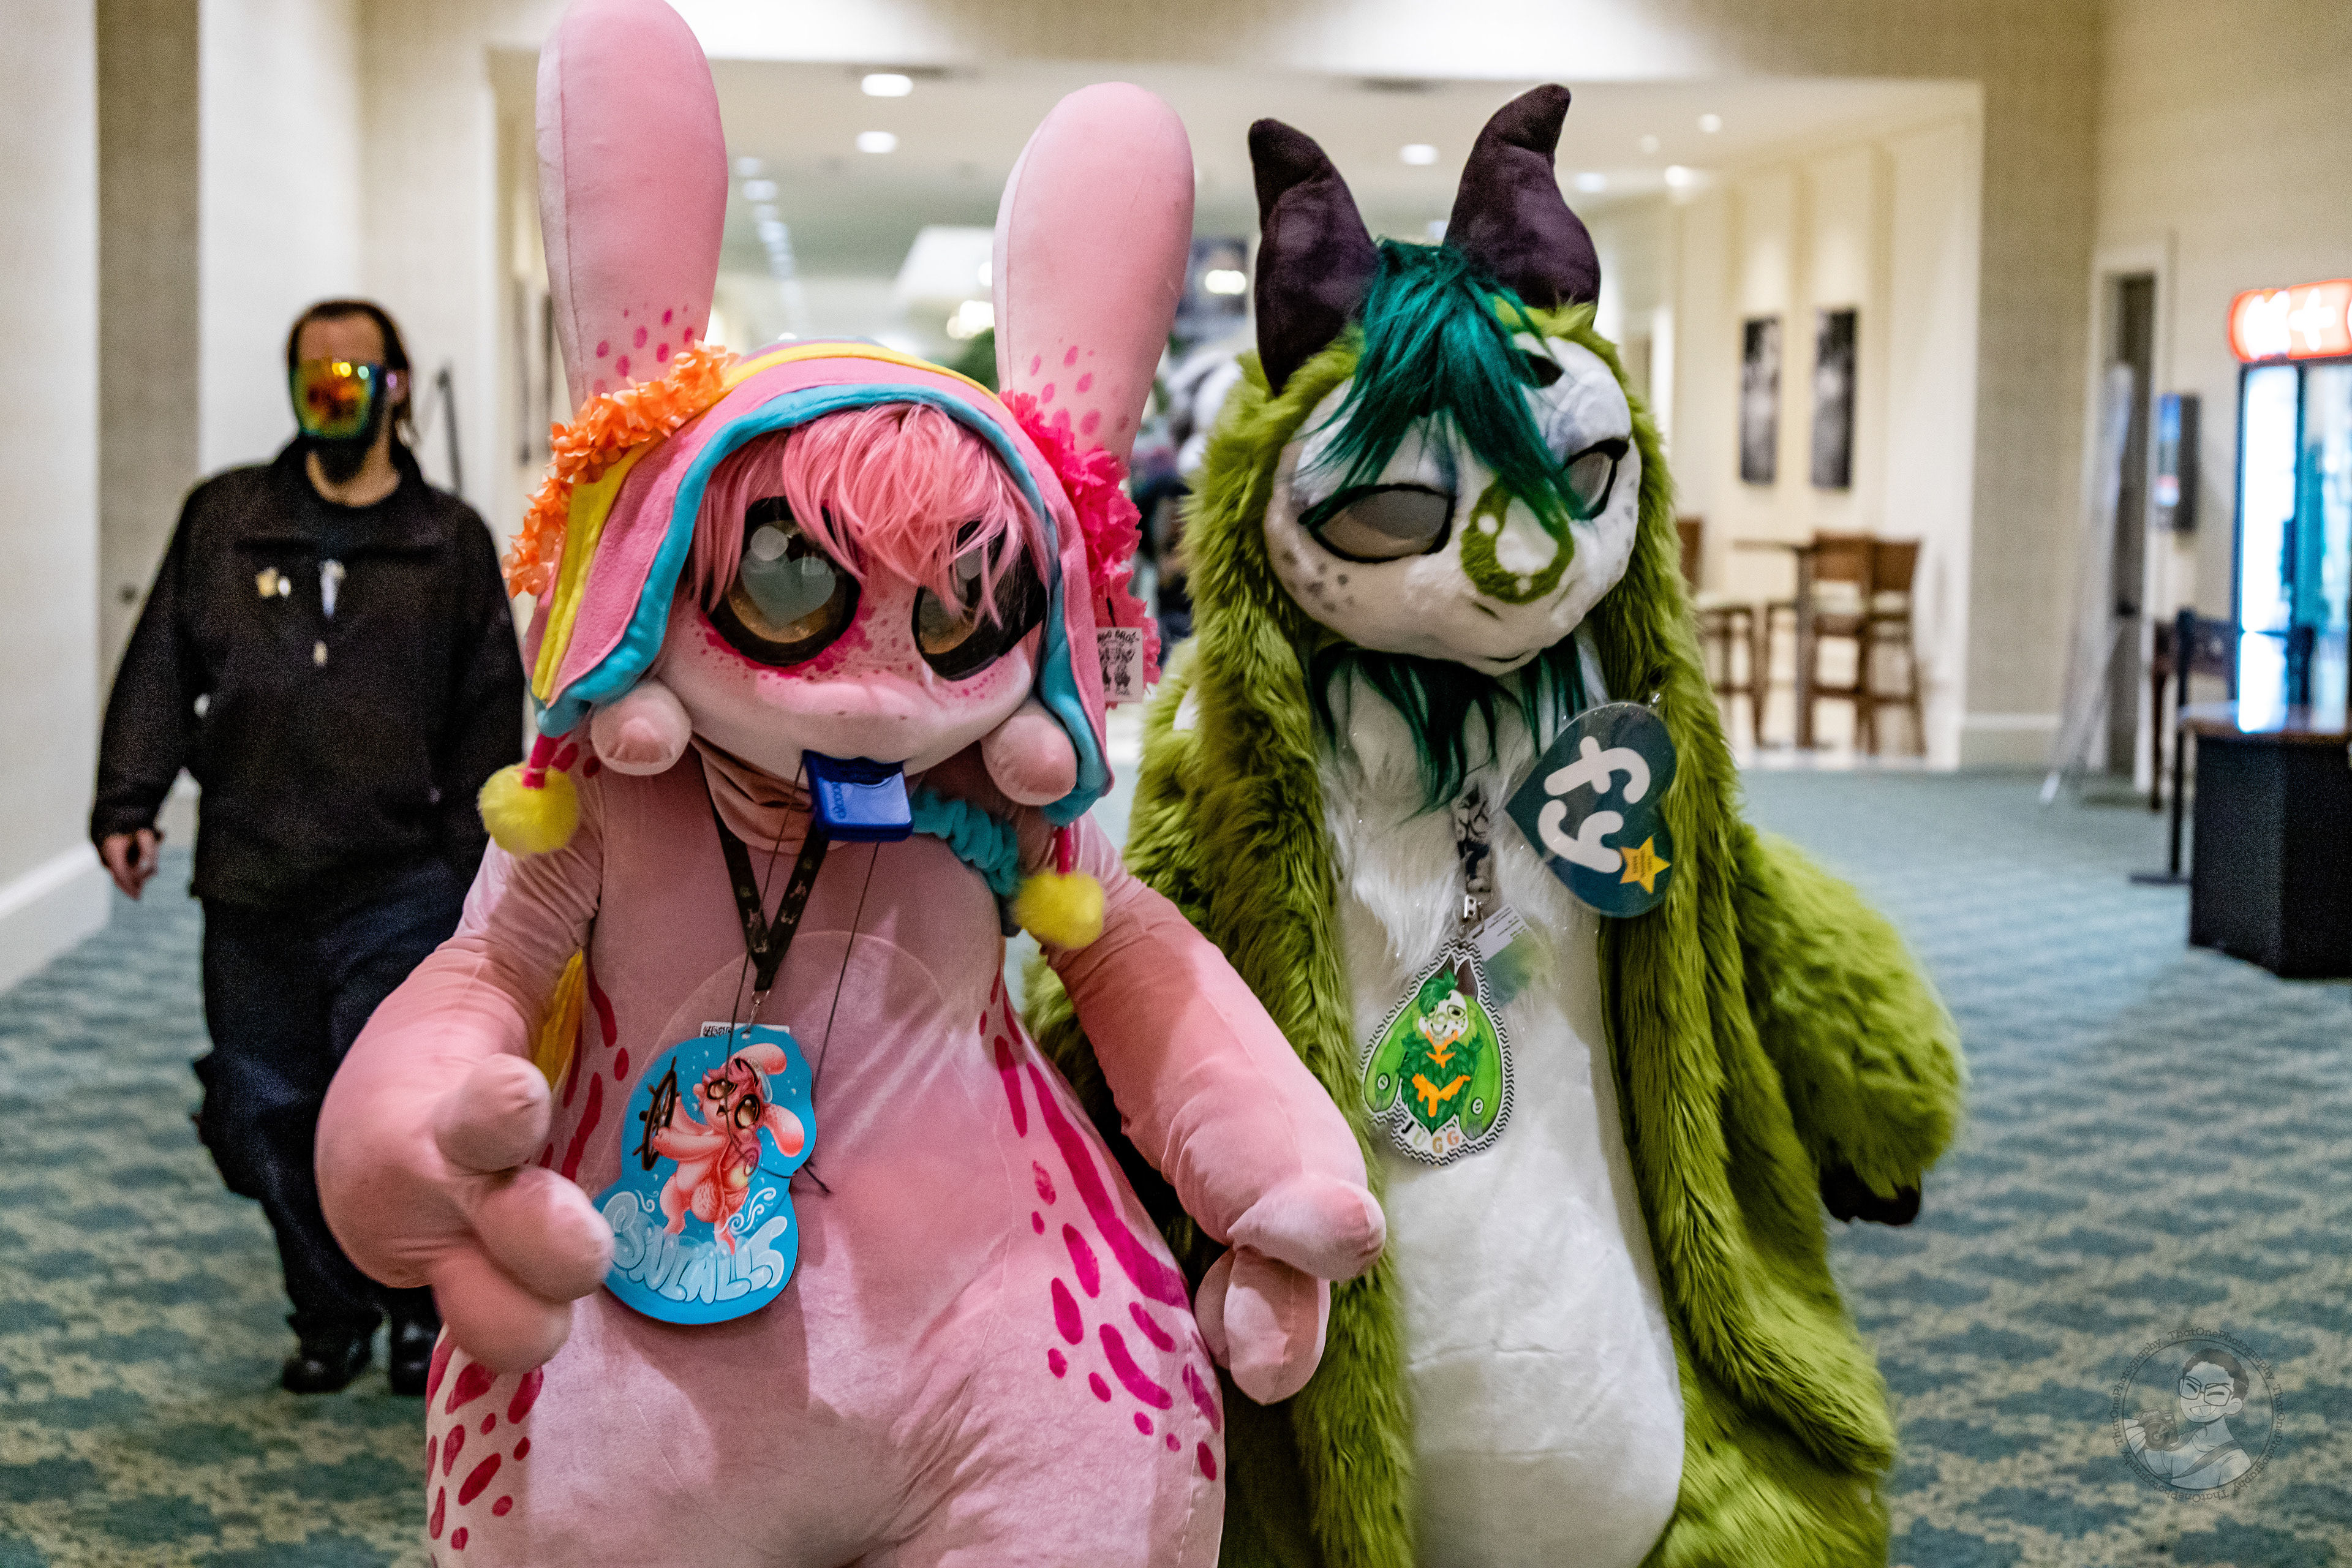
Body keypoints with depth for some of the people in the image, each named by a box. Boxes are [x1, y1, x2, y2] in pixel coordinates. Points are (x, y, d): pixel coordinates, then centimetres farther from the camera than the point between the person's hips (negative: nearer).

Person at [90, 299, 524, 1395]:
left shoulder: (448, 542, 7)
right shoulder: (223, 520, 10)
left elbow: (488, 719, 8)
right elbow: (161, 669, 10)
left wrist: (471, 871, 2)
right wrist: (127, 802, -2)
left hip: (396, 891, -2)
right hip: (251, 891, 2)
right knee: (265, 1121, 6)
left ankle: (423, 1309, 16)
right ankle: (331, 1316, 26)